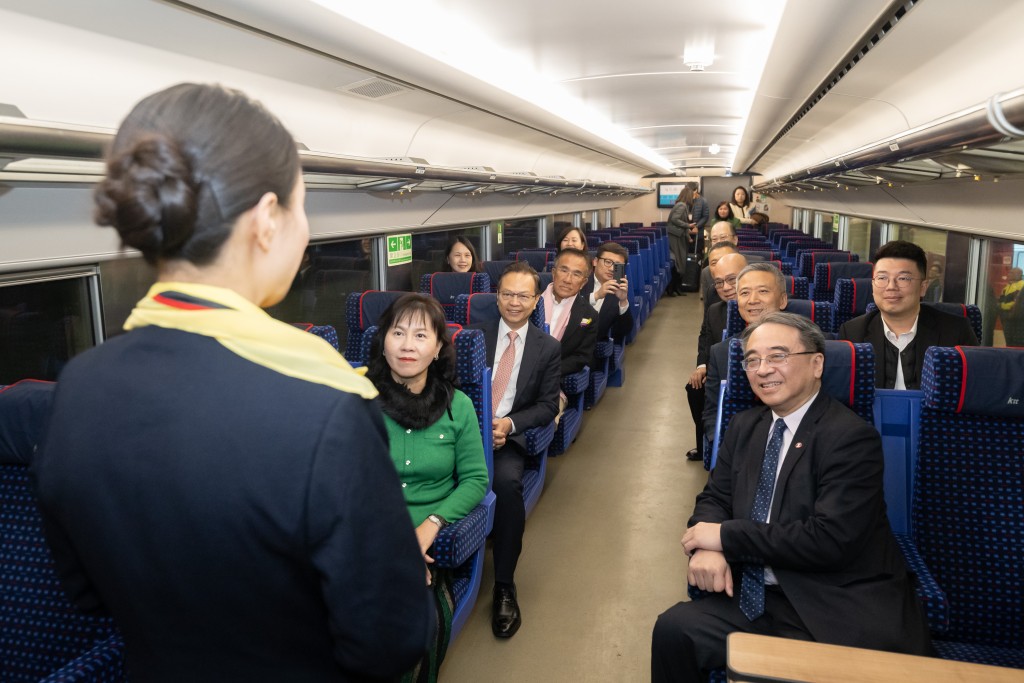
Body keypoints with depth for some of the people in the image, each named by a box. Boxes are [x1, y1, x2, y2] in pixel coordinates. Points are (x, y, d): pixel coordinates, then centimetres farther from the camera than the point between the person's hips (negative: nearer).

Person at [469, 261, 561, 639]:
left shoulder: (548, 348, 11)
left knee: (508, 481, -32)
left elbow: (548, 406, 6)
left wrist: (509, 423, -12)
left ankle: (504, 587, -17)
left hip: (510, 437, 0)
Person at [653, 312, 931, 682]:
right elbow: (714, 498, 10)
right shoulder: (744, 426, 10)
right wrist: (707, 547, -13)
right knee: (673, 628, -16)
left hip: (837, 611, -5)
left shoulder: (851, 436, -12)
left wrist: (726, 536, -16)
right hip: (756, 596, 6)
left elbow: (832, 539, -20)